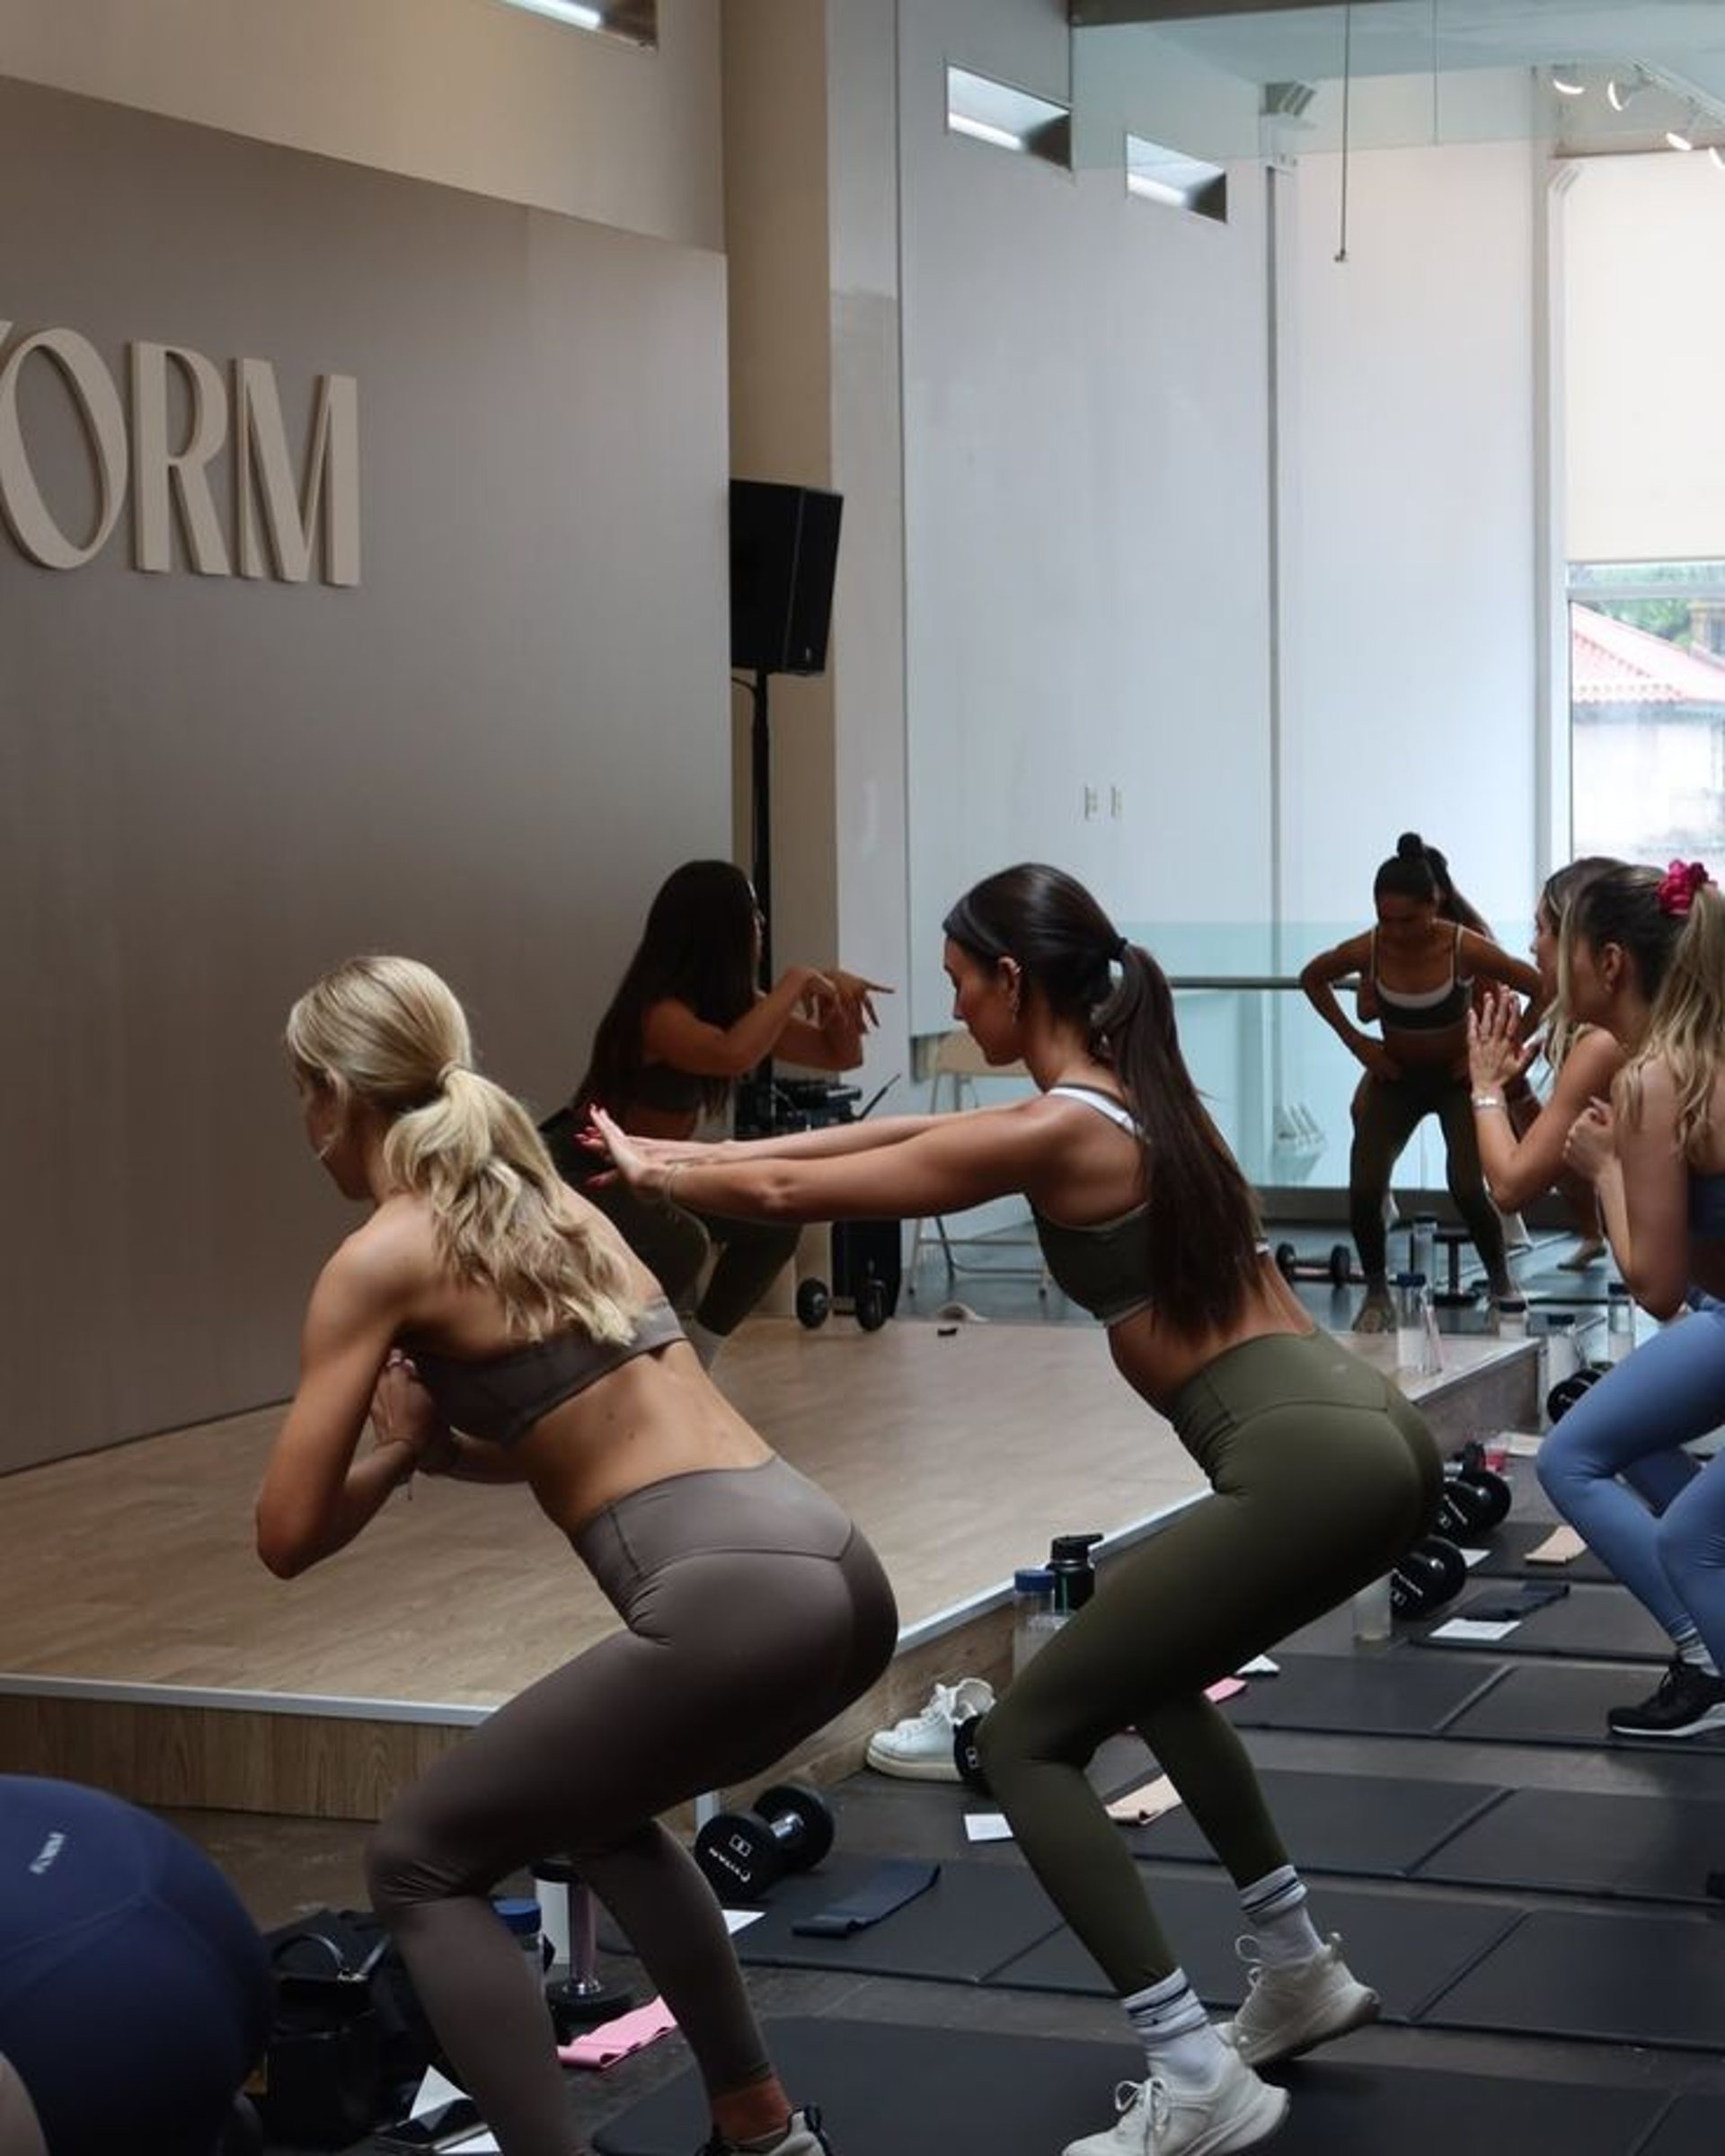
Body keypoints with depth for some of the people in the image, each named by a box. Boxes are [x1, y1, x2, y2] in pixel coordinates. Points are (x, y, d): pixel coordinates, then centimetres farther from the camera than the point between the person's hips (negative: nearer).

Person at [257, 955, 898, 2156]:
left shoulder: (383, 1255, 0)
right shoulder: (548, 1200, 22)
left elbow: (291, 1537, -1)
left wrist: (399, 1448, 16)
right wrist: (434, 1440, 19)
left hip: (733, 1606, -8)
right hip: (836, 1574, 8)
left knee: (424, 1864, 9)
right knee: (596, 1810, 33)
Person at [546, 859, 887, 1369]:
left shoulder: (734, 1002, -1)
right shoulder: (659, 1014, -27)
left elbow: (840, 1056, 5)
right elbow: (734, 1055, -49)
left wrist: (831, 990, -15)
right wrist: (795, 982, -35)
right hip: (577, 1174, -10)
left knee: (773, 1223, 6)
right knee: (680, 1241, -33)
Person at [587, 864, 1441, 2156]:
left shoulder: (1056, 1133, -9)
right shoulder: (1132, 1093, 17)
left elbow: (791, 1195, -1)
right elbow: (908, 1136, 27)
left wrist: (654, 1174, 18)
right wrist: (693, 1153, 31)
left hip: (1310, 1467, -10)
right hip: (1375, 1438, 10)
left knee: (1030, 1741, 0)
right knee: (1140, 1662, 32)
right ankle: (1301, 1974, 33)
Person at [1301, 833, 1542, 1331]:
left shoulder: (1465, 949, -28)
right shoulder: (1367, 950, -20)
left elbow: (1544, 990, -20)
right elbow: (1312, 978, 2)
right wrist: (1355, 1041, -4)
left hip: (1458, 1075, -2)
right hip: (1395, 1077, 2)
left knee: (1467, 1190, -17)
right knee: (1364, 1191, -12)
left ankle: (1502, 1287, 9)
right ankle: (1377, 1295, 10)